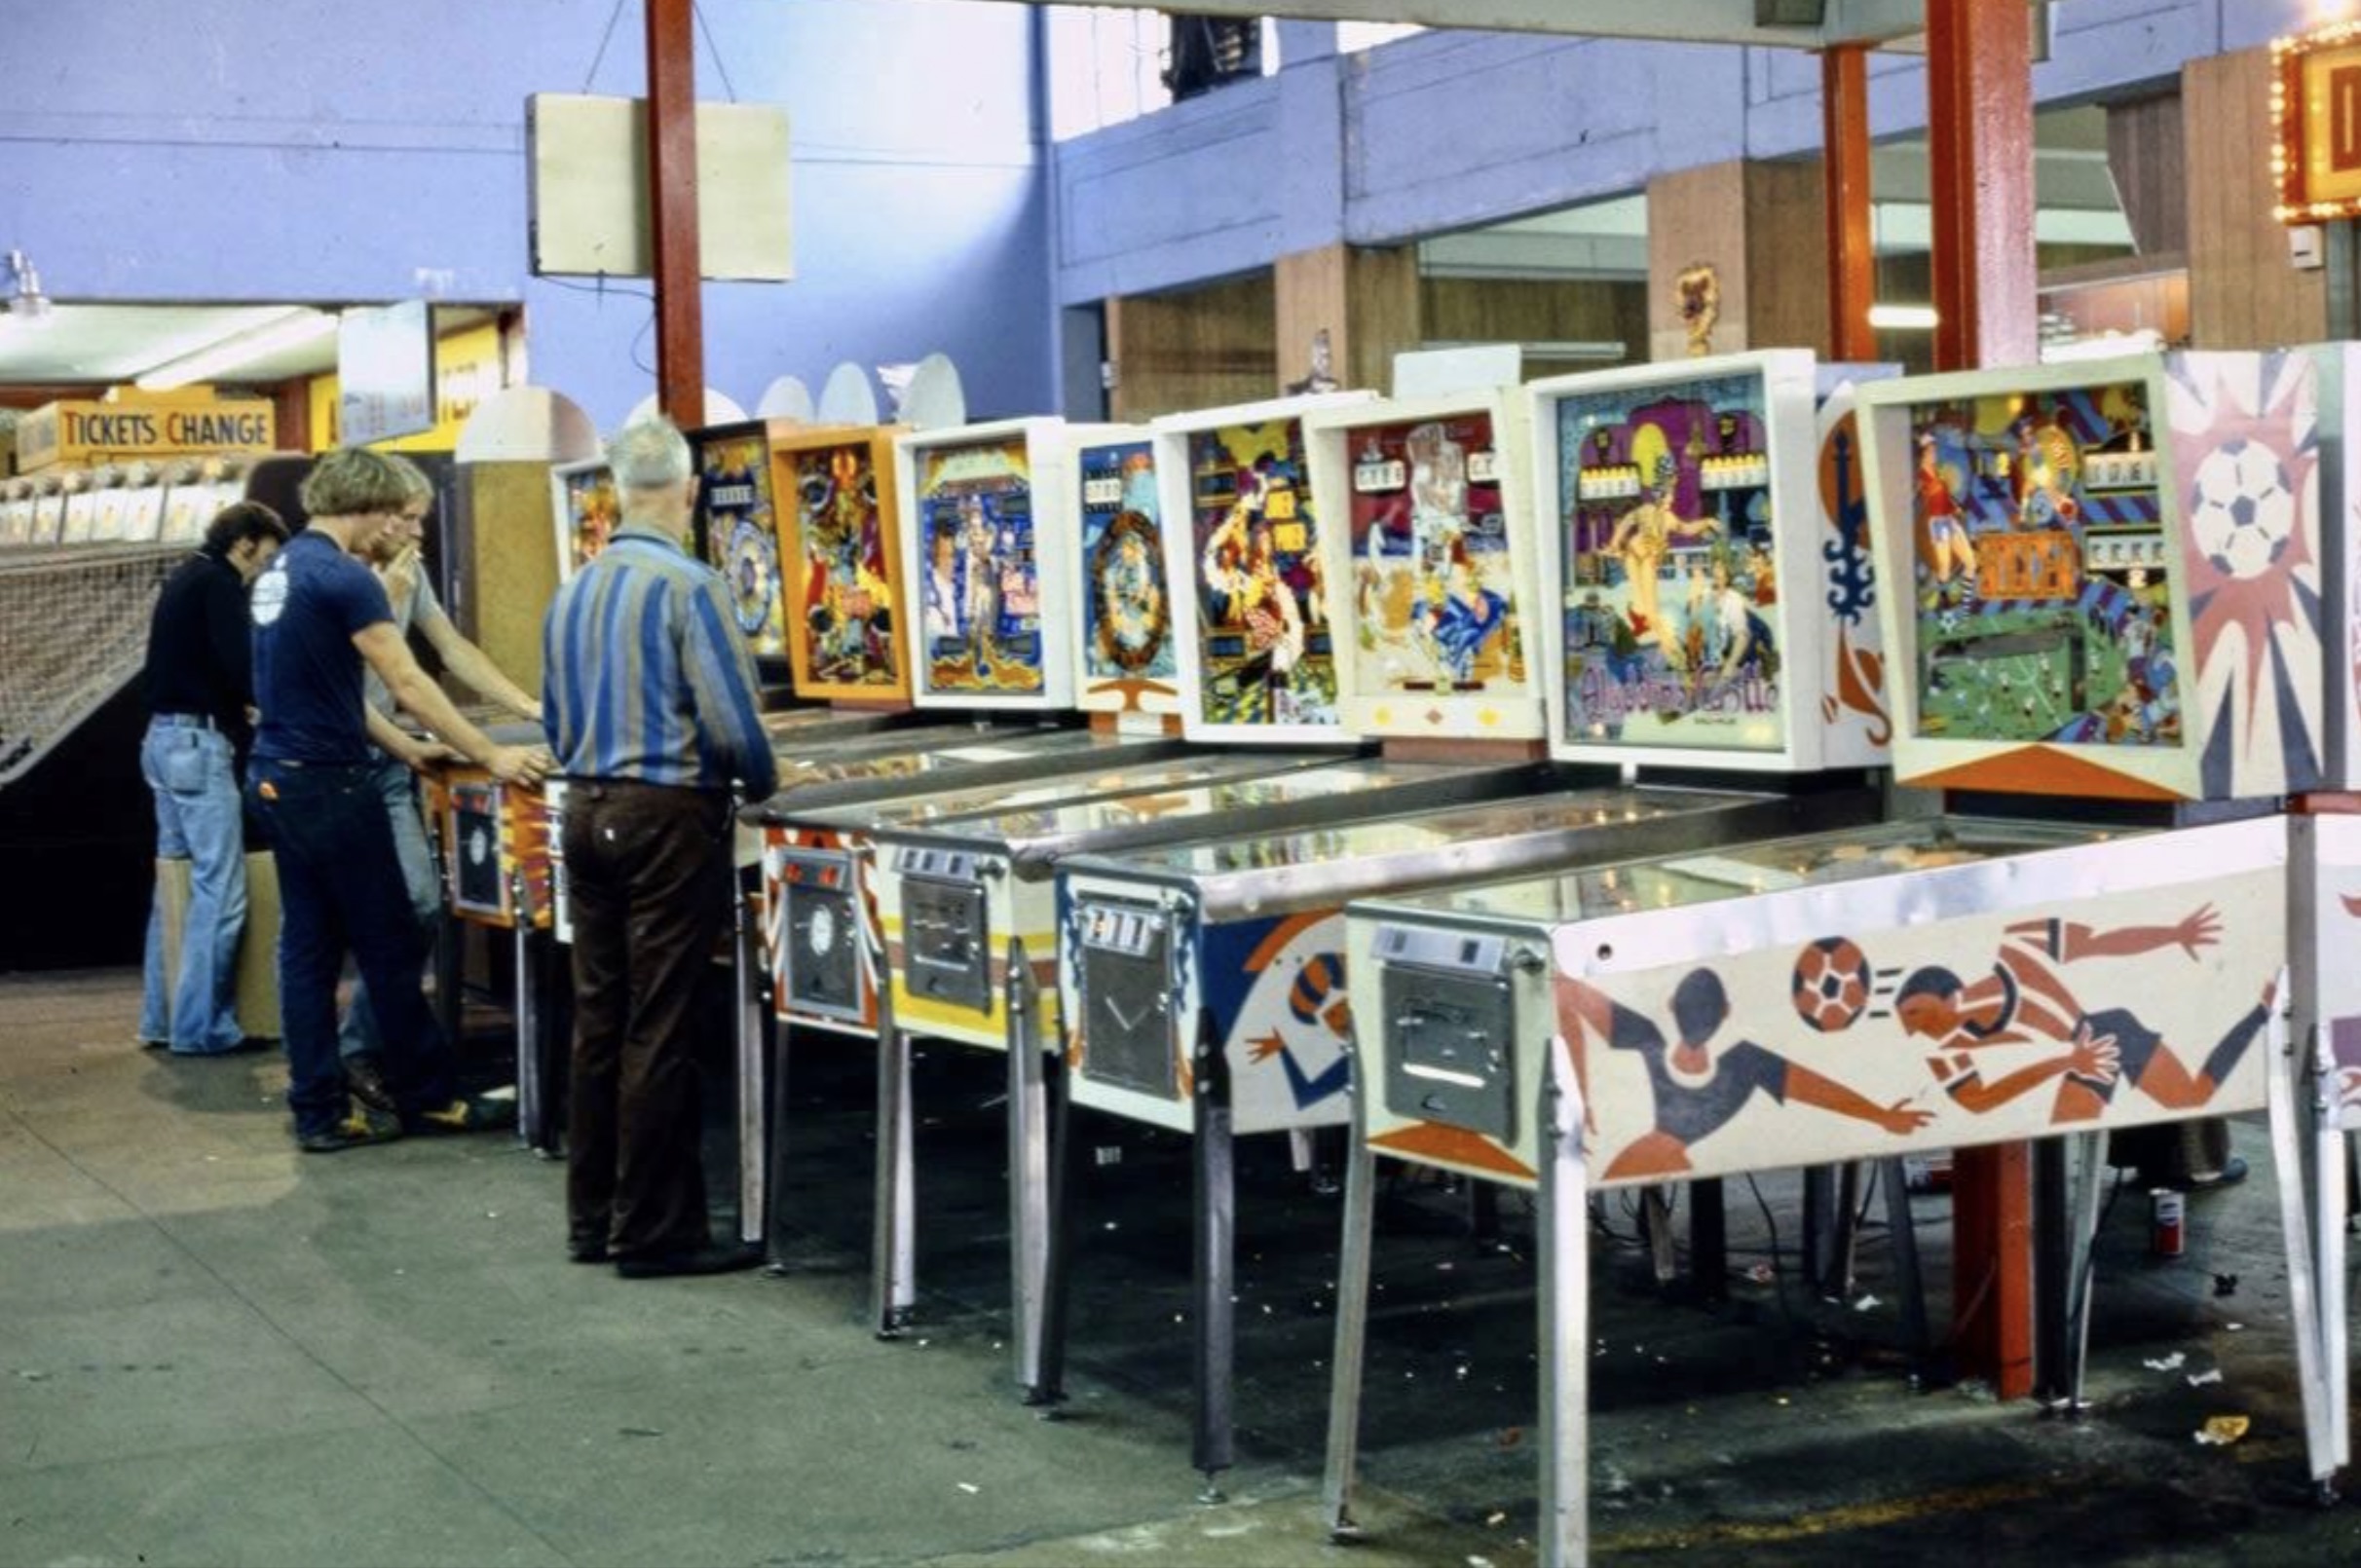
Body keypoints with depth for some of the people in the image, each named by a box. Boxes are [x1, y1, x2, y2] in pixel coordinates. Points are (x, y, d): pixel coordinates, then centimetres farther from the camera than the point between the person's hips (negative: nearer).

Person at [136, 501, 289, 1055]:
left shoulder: (186, 578, 19)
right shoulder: (218, 583, -10)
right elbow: (240, 667, -19)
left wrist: (242, 712, 15)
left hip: (165, 738, 10)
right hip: (197, 741, -10)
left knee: (177, 882, 13)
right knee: (220, 890, -9)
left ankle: (162, 1018, 16)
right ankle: (199, 1026, -8)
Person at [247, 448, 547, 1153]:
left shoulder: (280, 571, 13)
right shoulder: (344, 578, -16)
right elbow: (407, 683, -18)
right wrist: (491, 757, -14)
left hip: (277, 778, 9)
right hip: (328, 783, -9)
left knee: (308, 946, 9)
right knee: (390, 947, 2)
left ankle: (319, 1111, 11)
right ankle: (428, 1098, 11)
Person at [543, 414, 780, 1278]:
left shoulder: (573, 591, 10)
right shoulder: (686, 585, -13)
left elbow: (556, 719, 15)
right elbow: (730, 719, -17)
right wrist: (762, 785, 1)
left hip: (589, 812, 7)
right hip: (667, 818, -7)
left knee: (598, 1018, 12)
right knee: (658, 1029, -3)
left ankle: (592, 1217, 19)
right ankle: (652, 1232, 2)